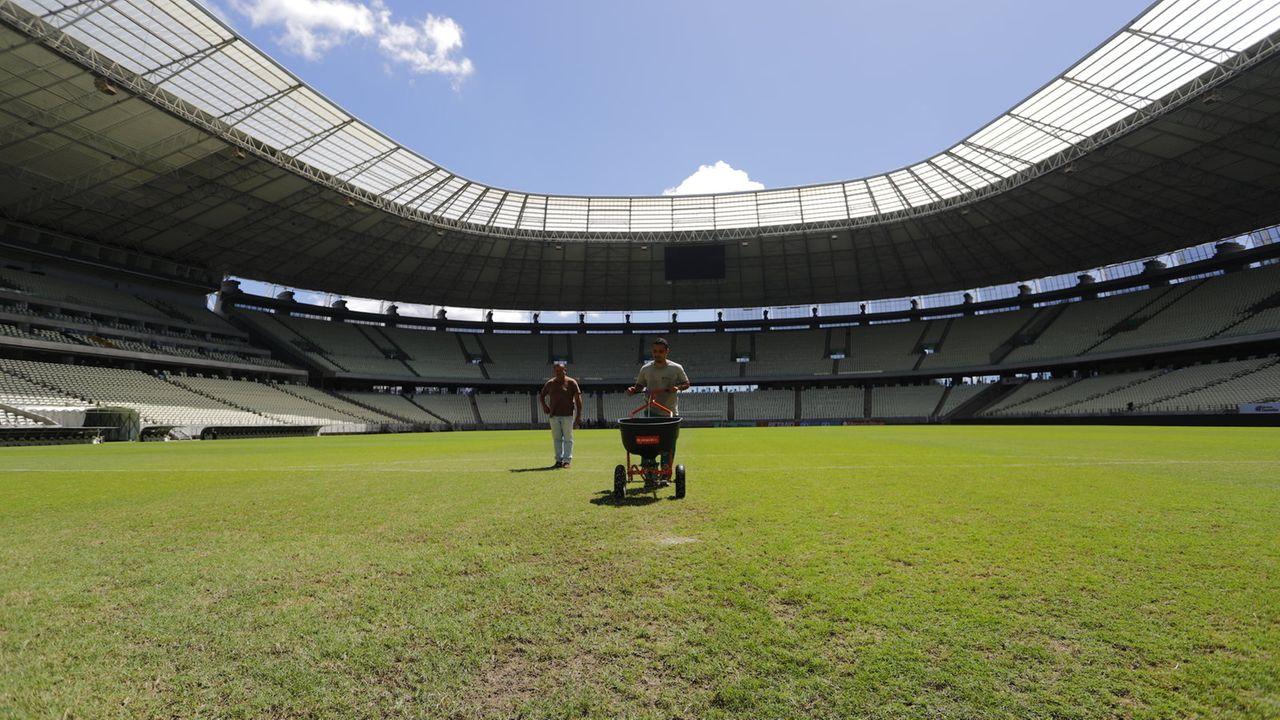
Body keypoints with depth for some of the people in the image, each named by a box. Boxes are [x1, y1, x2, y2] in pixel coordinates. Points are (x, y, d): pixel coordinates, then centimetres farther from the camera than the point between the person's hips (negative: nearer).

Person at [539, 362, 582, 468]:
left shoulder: (571, 382, -2)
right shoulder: (550, 383, 8)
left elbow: (578, 398, -5)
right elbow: (541, 395, 21)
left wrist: (579, 415, -10)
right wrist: (544, 406, 3)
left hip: (568, 415, -3)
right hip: (554, 415, 3)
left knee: (568, 438, 1)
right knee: (556, 438, 9)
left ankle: (567, 460, 8)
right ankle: (559, 459, 18)